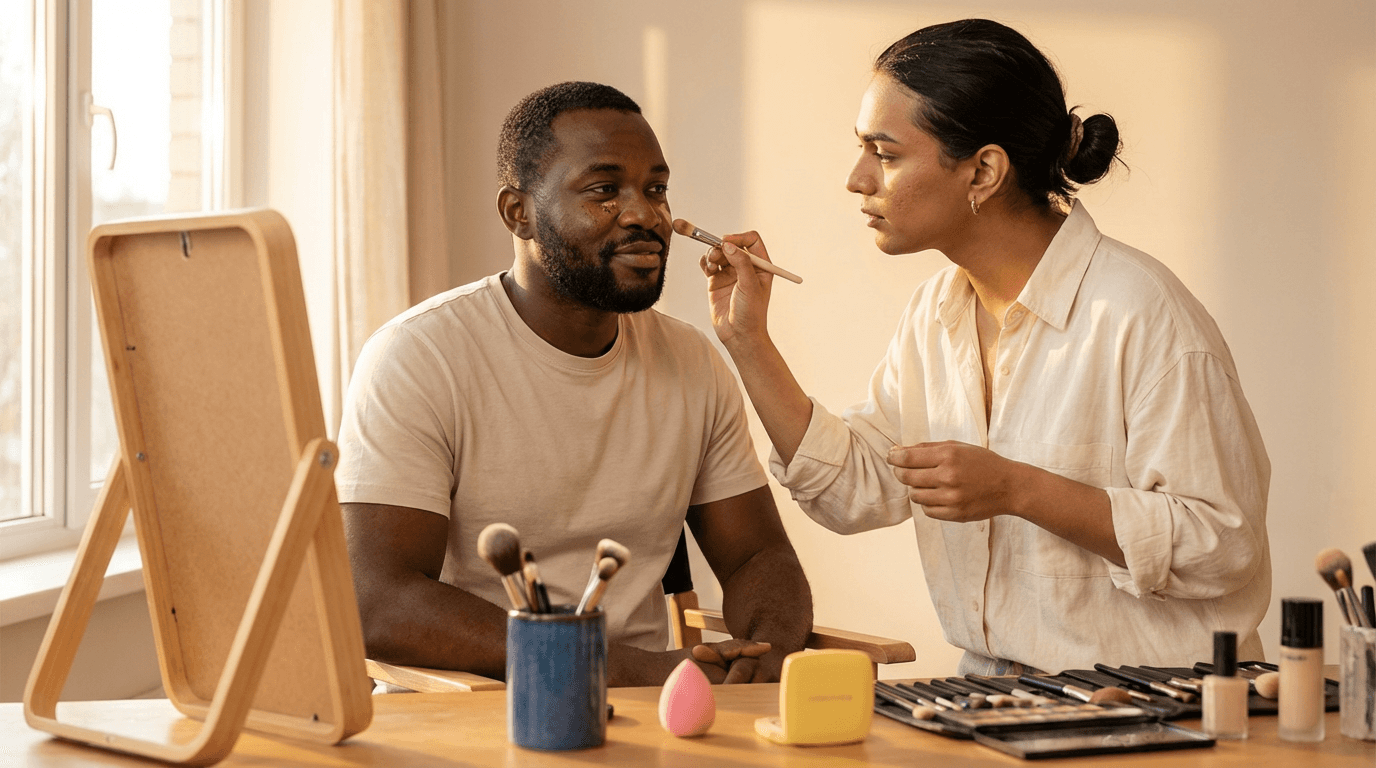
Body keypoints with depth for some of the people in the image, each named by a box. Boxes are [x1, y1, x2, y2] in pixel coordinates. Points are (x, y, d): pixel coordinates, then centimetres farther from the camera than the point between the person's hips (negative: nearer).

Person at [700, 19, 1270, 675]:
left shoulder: (1139, 314, -16)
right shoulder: (935, 312, 8)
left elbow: (1223, 545, -18)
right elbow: (856, 492, 9)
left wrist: (1016, 490, -22)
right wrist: (747, 340, 4)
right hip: (991, 693, 6)